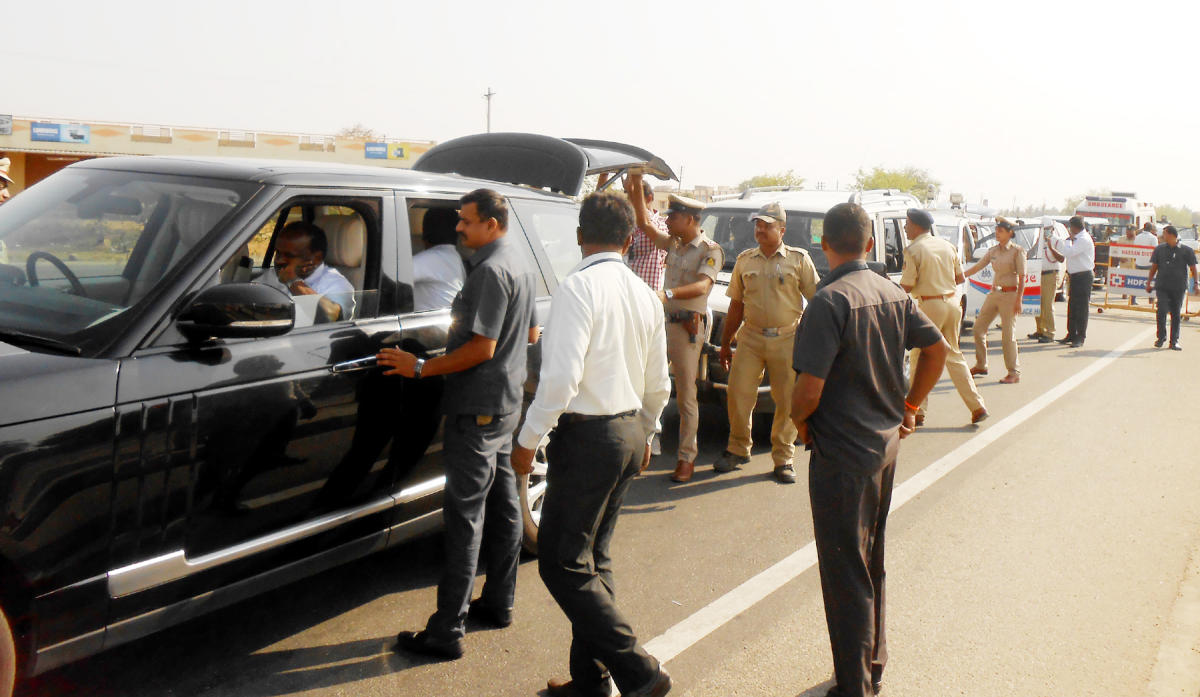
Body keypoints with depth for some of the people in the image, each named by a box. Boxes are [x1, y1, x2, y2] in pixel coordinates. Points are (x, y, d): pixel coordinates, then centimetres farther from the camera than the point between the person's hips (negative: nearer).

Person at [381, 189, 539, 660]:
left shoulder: (491, 270, -19)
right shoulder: (519, 263, 13)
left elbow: (482, 347, -23)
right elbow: (531, 333, 22)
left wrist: (421, 367, -19)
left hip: (478, 408, -11)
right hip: (507, 402, 11)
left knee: (464, 514, -8)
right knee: (502, 502, 16)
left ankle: (447, 632, -4)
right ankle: (499, 603, 29)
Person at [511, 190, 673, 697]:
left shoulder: (580, 287, -15)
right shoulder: (645, 295, 10)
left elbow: (562, 377, -23)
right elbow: (658, 384, 16)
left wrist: (528, 439, -13)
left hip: (588, 436, -8)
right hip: (629, 432, 8)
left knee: (562, 562, -1)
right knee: (593, 559, 16)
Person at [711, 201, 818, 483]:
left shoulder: (799, 259, 2)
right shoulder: (745, 260, 11)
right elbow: (736, 305, 15)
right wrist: (725, 343, 14)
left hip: (787, 339, -2)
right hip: (750, 336, 2)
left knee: (787, 401, 1)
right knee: (738, 395, -1)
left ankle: (783, 458, 14)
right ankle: (738, 449, 17)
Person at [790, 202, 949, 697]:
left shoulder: (830, 301, -19)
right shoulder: (893, 294, 5)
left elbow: (809, 387, -24)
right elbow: (937, 348, 11)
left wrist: (800, 419, -4)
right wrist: (910, 405, 17)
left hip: (841, 453, -8)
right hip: (886, 443, 8)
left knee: (845, 576, 1)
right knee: (871, 564, 22)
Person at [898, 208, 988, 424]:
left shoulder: (914, 250, -10)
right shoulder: (947, 246, 10)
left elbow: (906, 286, -13)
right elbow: (960, 278, 13)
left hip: (930, 306, -6)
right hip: (952, 303, 6)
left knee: (920, 358, 4)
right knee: (954, 355, 16)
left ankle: (918, 411, 6)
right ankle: (977, 406, 13)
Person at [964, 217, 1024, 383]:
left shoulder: (1017, 251, -7)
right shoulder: (992, 251, 10)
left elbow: (1022, 277, -10)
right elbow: (977, 267, 13)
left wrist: (1018, 299, -16)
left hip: (1009, 294, -7)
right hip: (994, 293, 7)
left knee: (1007, 335, -8)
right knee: (979, 328, 7)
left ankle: (1014, 373, 2)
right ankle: (981, 366, 21)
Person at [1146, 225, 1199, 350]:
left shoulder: (1186, 250, 1)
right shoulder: (1159, 249, 7)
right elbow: (1154, 266, 12)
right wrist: (1149, 282, 10)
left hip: (1179, 287, -1)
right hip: (1162, 287, 1)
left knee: (1176, 314, 5)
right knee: (1162, 311, -12)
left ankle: (1174, 341, 13)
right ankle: (1161, 337, 4)